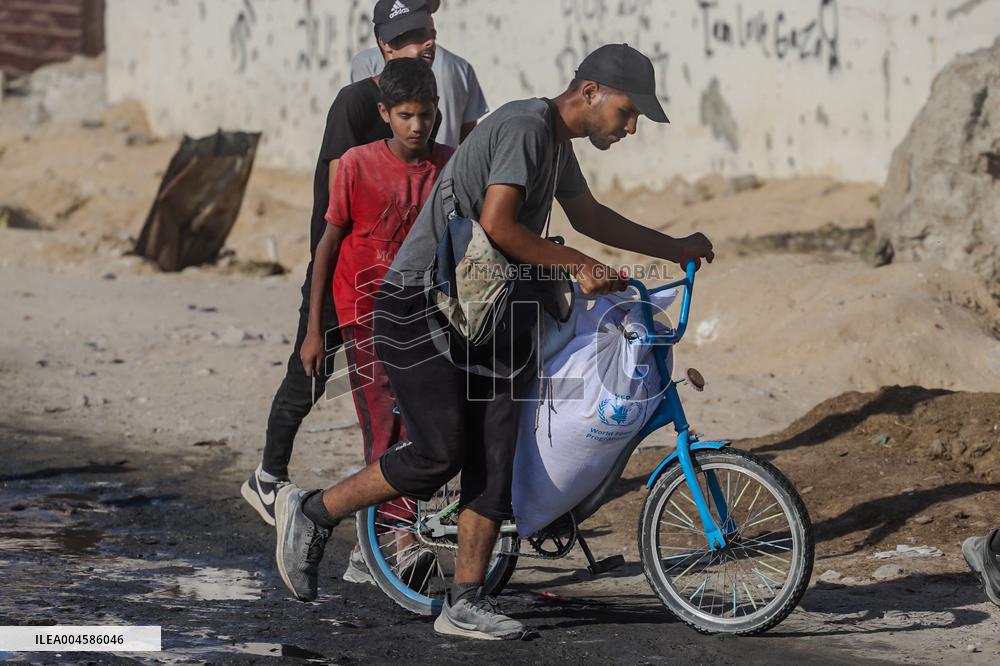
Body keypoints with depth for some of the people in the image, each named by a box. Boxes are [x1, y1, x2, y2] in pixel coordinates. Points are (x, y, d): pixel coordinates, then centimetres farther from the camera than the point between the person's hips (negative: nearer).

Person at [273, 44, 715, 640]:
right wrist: (579, 267, -20)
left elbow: (589, 215, 31)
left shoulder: (557, 142, 15)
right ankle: (311, 513, 5)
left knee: (496, 456, -1)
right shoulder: (525, 127, -17)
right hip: (419, 304, -10)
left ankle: (466, 602, 1)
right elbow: (497, 225, -26)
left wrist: (673, 249, 29)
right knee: (440, 453, -13)